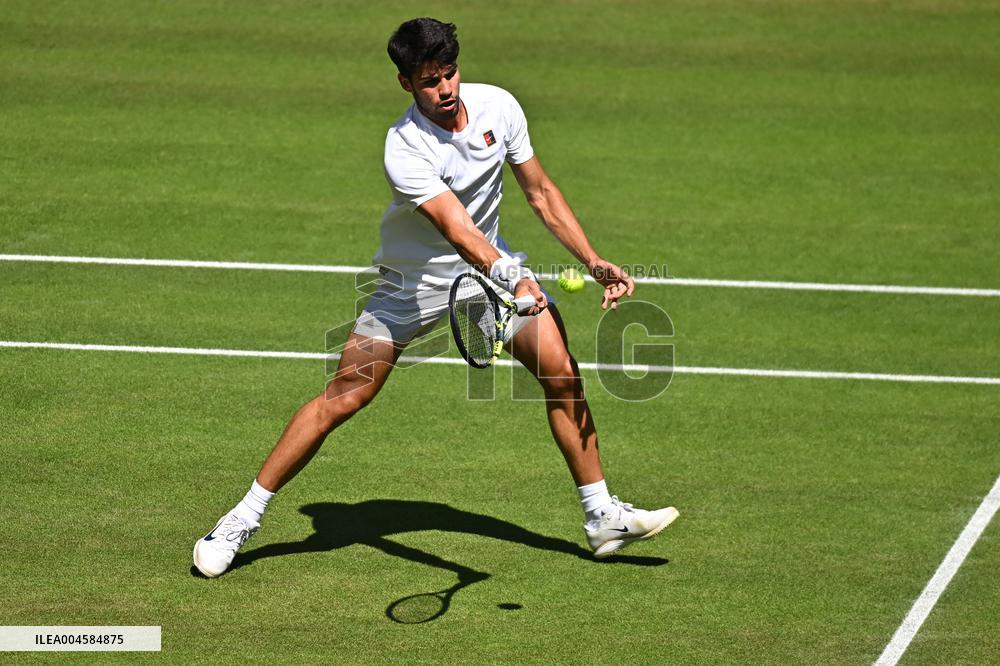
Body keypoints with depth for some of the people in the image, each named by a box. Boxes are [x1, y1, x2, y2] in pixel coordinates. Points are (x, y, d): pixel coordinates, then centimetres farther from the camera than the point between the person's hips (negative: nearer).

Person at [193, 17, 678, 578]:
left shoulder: (498, 106, -12)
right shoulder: (404, 149, -28)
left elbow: (541, 193, -1)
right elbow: (456, 227, -41)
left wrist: (595, 262, -9)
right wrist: (510, 276, -58)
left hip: (494, 264, 4)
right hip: (416, 278, -4)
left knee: (561, 372, -11)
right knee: (342, 399, -9)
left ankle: (603, 516, 2)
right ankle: (243, 520, 2)